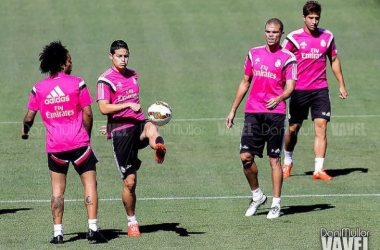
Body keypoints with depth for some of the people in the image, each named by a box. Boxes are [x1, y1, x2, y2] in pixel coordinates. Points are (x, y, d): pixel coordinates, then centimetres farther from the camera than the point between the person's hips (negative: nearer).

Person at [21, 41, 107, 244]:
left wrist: (25, 131, 28)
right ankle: (93, 228, -7)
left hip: (54, 145, 2)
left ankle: (57, 232, 3)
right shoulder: (77, 83, -4)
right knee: (90, 183, 3)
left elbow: (29, 117, 6)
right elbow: (88, 114, -5)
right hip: (79, 143, -2)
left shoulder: (39, 88, 2)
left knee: (57, 189, 9)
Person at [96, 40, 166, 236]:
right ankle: (132, 222, 15)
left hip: (138, 123, 4)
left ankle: (160, 151, -71)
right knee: (130, 181, -3)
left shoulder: (133, 75, 19)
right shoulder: (105, 79, -2)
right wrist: (129, 105, -23)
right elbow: (104, 108, -15)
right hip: (120, 131, -4)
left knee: (151, 129, -37)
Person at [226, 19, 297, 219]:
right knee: (246, 157, -5)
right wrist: (233, 110, 19)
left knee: (274, 159, -1)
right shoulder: (254, 54, 13)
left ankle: (276, 204, 6)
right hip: (253, 112, 3)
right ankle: (257, 196, 15)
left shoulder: (287, 58, 0)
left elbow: (290, 88, -7)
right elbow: (245, 83, 21)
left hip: (275, 113, -3)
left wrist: (279, 99, -29)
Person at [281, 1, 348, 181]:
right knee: (293, 129, 7)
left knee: (321, 127, -10)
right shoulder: (294, 38, -4)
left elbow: (334, 60, 17)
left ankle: (319, 170, -11)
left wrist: (341, 85, 16)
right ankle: (287, 162, 32)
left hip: (320, 89, 2)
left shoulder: (327, 36, 5)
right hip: (299, 90, -1)